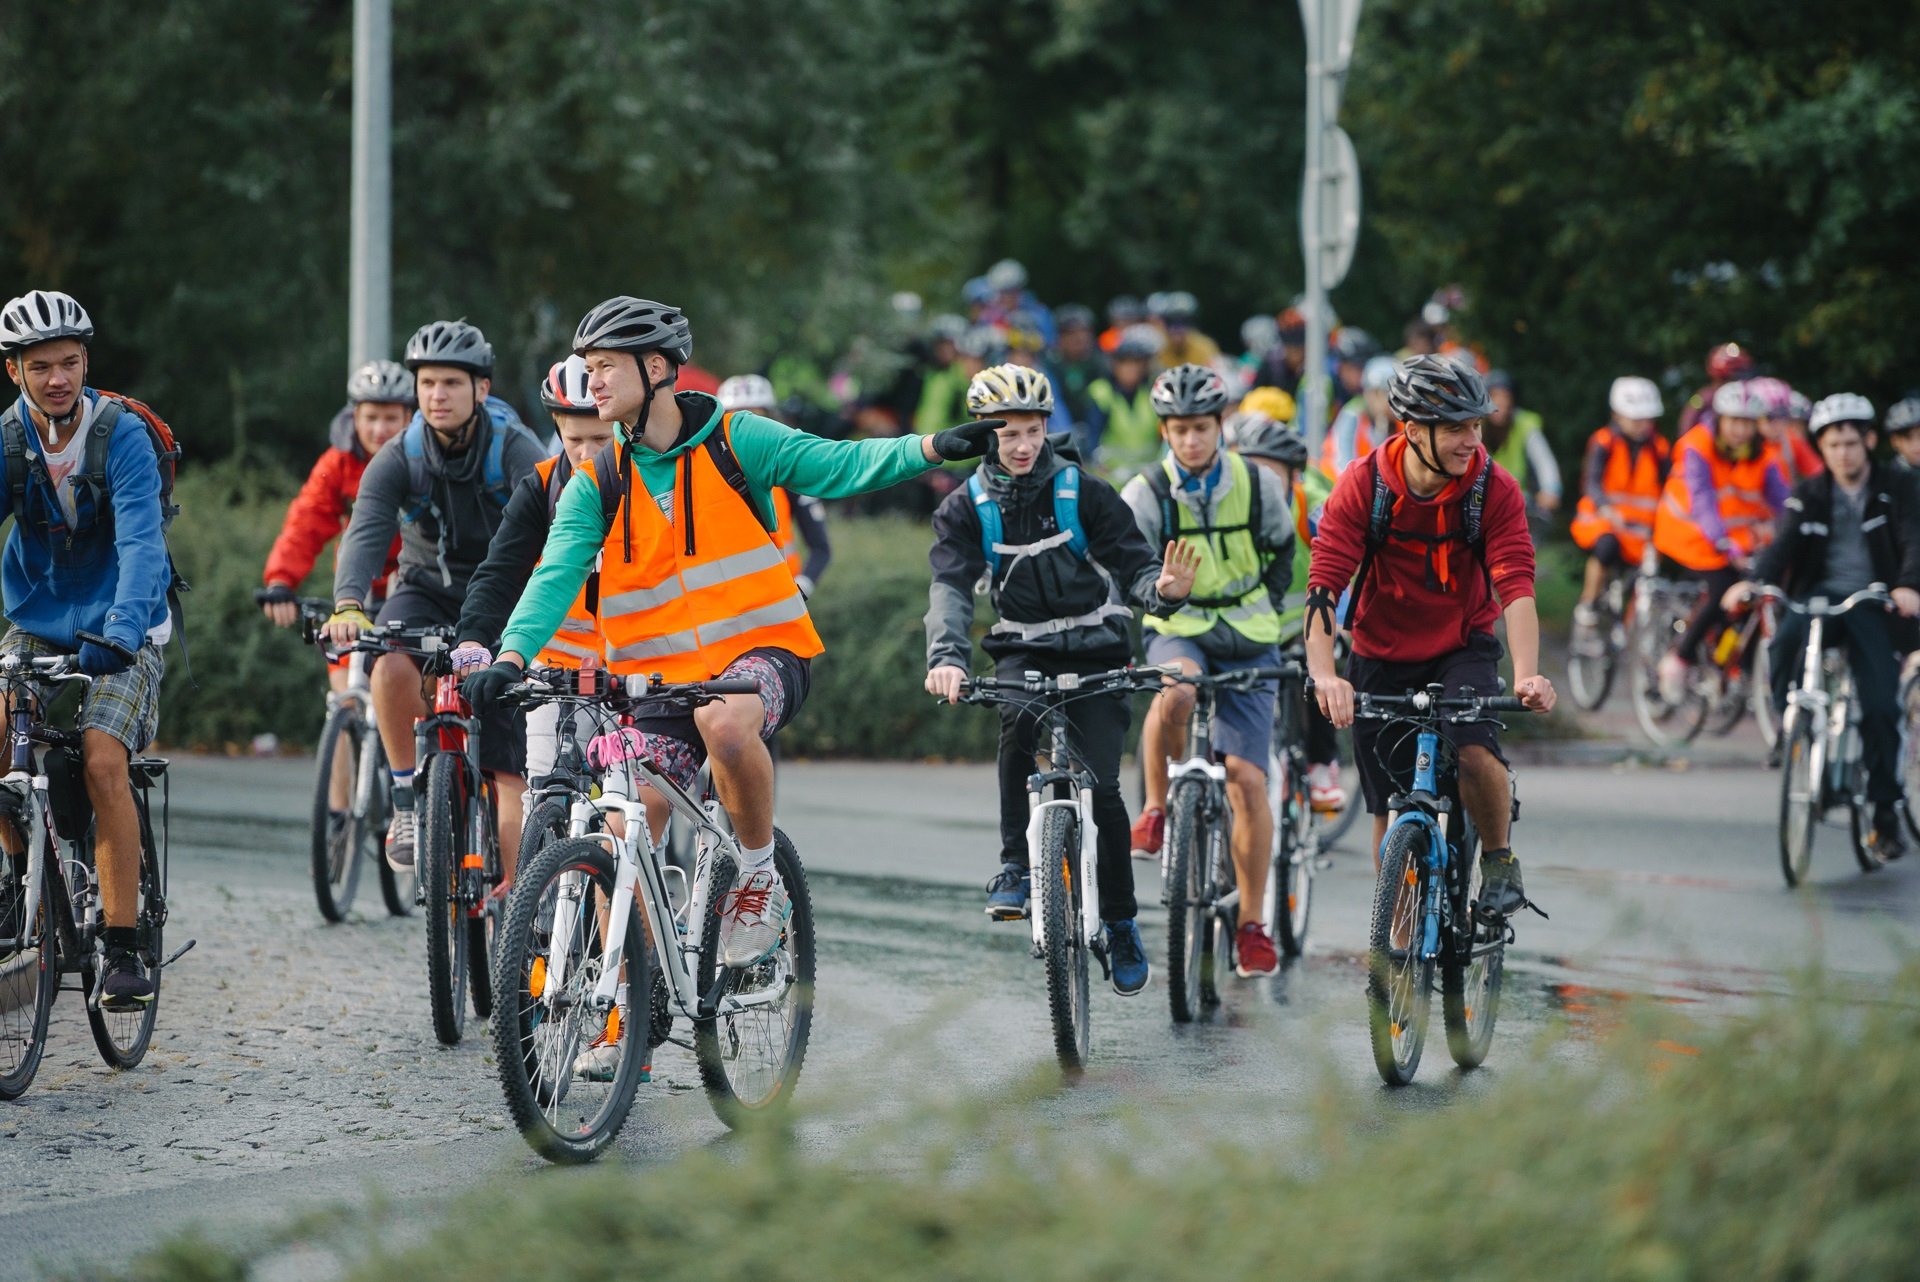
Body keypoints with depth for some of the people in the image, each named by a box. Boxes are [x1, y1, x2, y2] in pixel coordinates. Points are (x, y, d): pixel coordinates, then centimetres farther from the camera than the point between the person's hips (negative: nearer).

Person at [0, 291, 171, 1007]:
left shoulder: (122, 436, -16)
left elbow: (140, 542, -27)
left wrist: (119, 632, -44)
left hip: (119, 633, -4)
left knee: (102, 760, -25)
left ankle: (123, 947, -19)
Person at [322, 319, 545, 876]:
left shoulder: (515, 451, -21)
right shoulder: (399, 458, -15)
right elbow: (366, 533, -29)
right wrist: (348, 605, -49)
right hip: (427, 590, 1)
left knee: (508, 776, -7)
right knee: (392, 665, -34)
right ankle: (408, 803, -15)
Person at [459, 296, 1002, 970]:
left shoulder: (735, 440, -3)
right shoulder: (595, 485, 2)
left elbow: (839, 465, -10)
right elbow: (556, 575, -10)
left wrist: (934, 448, -26)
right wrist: (511, 657, -28)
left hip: (762, 650, -3)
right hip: (661, 677, 3)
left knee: (724, 721, -38)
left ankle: (760, 878, -15)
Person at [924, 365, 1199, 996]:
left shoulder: (1083, 494, -6)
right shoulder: (966, 510, -3)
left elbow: (1132, 565, -10)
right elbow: (951, 585, -16)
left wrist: (1164, 589, -35)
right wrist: (947, 656, -35)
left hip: (1095, 649, 0)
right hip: (1024, 650, 1)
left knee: (1102, 787, -10)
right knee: (1018, 719, -34)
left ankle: (1121, 923, 8)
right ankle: (1015, 867, -25)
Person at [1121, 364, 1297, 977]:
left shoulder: (1259, 484, -3)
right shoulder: (1147, 493, -8)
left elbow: (1284, 550, 15)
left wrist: (1269, 609, 10)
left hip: (1247, 641, 1)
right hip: (1177, 632, -1)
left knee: (1247, 779, -9)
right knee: (1175, 691, -38)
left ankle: (1252, 925, 0)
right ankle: (1156, 807, -15)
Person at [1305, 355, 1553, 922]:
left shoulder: (1495, 489, -17)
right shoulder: (1363, 486, -18)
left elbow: (1516, 586, -24)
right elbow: (1324, 586, -24)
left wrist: (1527, 673, -40)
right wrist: (1324, 675, -39)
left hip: (1463, 648, -1)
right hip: (1382, 657, 1)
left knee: (1476, 749, -28)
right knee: (1391, 812, 3)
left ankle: (1500, 860, -1)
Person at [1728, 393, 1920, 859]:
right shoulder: (1810, 495, 9)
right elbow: (1785, 543, -5)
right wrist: (1754, 580, -27)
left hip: (1872, 603, -2)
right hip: (1820, 594, 2)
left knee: (1880, 706, -14)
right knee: (1787, 638, -34)